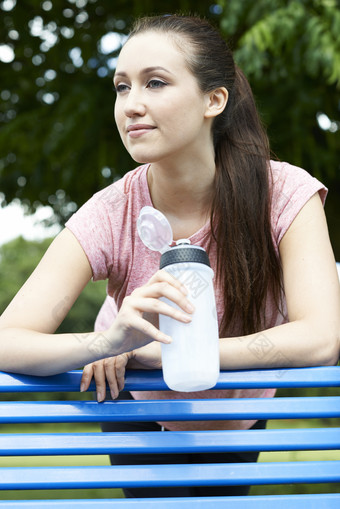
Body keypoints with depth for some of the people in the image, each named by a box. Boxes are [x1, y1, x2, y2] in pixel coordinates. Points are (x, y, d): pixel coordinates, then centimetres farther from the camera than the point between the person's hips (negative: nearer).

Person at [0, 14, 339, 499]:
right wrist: (107, 341, -55)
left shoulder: (286, 194, -28)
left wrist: (160, 351, -41)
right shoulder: (111, 215, -28)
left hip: (238, 413, 1)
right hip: (140, 412, 0)